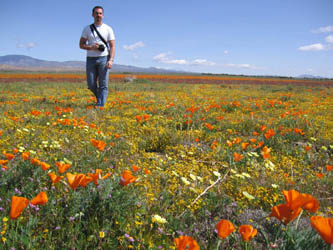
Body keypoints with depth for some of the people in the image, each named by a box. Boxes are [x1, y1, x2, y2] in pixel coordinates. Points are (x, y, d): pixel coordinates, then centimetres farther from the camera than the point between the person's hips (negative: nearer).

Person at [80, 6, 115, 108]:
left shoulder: (108, 29, 5)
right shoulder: (87, 29, 8)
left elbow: (112, 46, 0)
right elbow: (81, 45, 8)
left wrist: (111, 60, -15)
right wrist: (91, 47, -13)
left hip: (104, 58, -2)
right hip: (90, 59, 2)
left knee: (103, 84, -8)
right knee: (91, 85, 2)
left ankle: (100, 105, -7)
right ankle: (100, 97, 28)